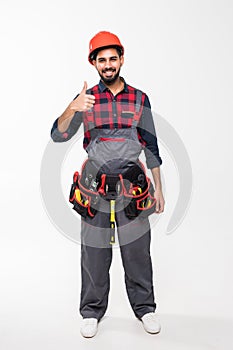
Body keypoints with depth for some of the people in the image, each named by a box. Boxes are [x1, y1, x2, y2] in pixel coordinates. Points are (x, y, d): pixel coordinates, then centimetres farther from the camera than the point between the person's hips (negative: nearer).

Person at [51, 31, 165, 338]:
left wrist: (158, 188, 7)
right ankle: (92, 312, 22)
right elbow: (58, 136, -4)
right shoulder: (86, 98, 4)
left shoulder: (140, 99, 6)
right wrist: (72, 109, -23)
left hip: (133, 185, 1)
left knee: (138, 252, 6)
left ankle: (145, 307, 24)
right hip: (95, 186, 0)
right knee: (94, 253, 6)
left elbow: (151, 147, 9)